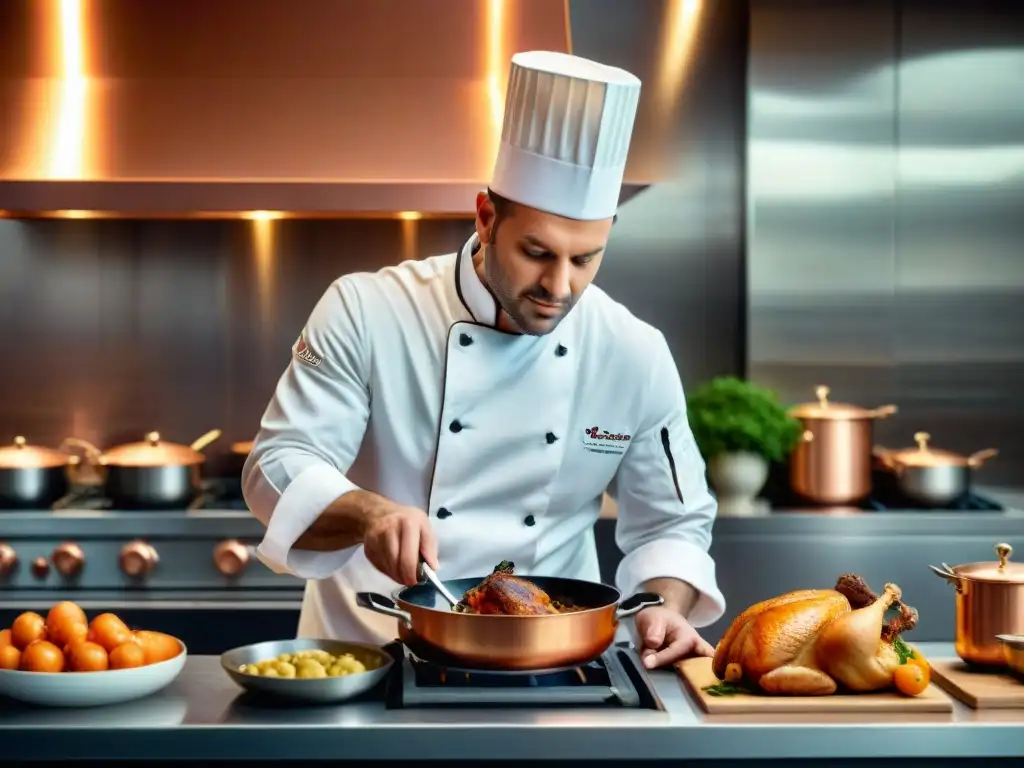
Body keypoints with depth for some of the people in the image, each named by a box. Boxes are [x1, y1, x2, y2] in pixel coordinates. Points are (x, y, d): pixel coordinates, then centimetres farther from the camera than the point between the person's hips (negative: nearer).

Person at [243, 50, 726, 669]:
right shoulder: (366, 314, -9)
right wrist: (369, 513, -28)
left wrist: (667, 611, -12)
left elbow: (672, 524, 7)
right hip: (368, 651, -1)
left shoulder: (637, 356, -2)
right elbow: (279, 467, -8)